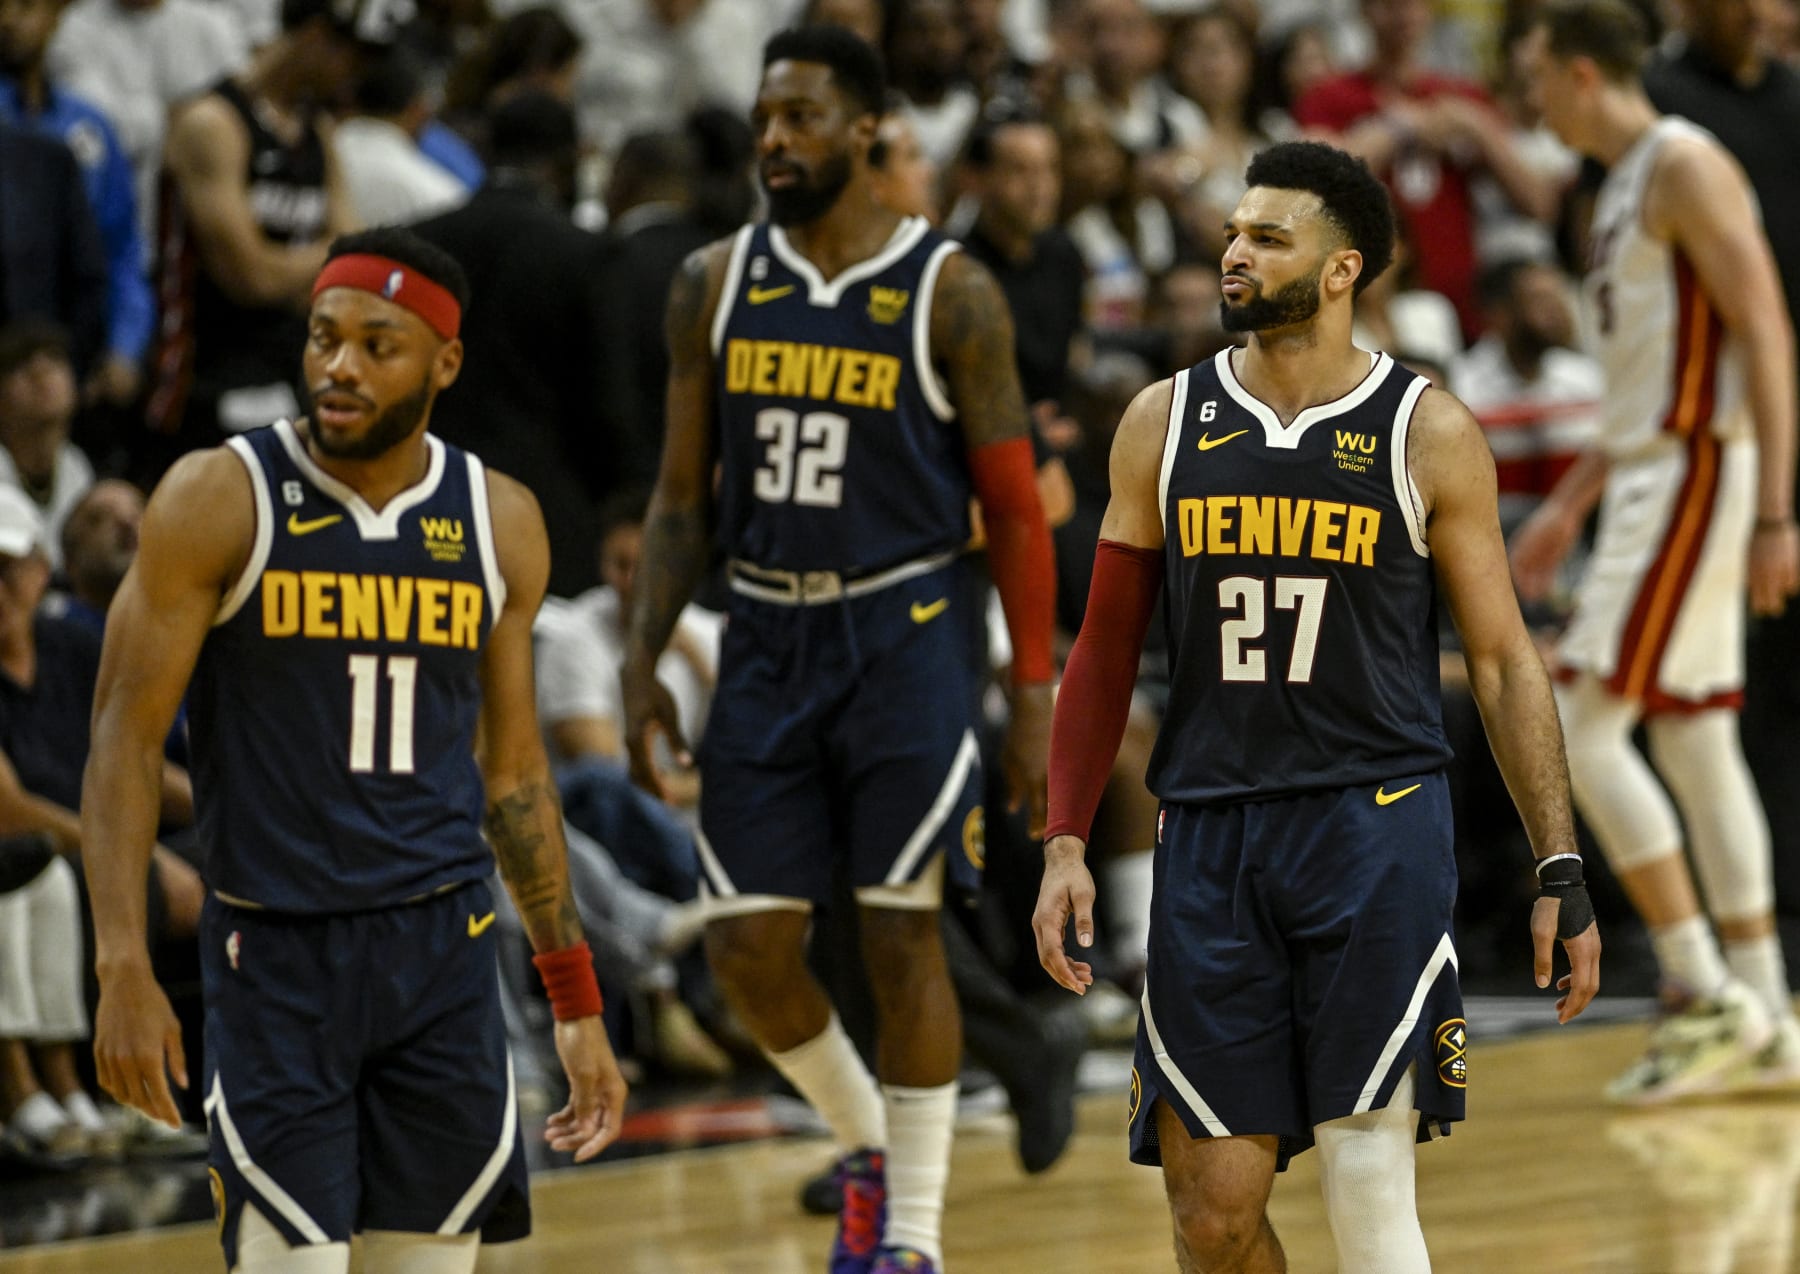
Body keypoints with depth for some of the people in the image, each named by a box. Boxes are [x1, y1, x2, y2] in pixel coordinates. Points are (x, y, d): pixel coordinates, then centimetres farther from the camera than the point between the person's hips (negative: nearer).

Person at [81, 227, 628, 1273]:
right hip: (275, 952, -3)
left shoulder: (499, 523, 5)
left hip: (442, 948, 3)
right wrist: (124, 970, -16)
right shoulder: (219, 501, -6)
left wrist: (577, 1001, 12)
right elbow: (126, 739, -6)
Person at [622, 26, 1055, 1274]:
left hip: (904, 632, -4)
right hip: (767, 635, 4)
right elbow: (682, 495, 10)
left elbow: (1015, 507, -5)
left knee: (901, 929, -4)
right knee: (750, 943, 1)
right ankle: (866, 1150, 27)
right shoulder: (715, 284, 5)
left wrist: (1035, 696, -9)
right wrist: (644, 660, 0)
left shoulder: (948, 293, -7)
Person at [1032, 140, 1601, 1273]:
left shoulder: (1428, 434, 1)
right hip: (1210, 839, 3)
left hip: (1378, 829, -3)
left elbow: (1504, 659, 5)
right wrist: (1066, 846, 5)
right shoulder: (1165, 425, 8)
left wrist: (1562, 869, -1)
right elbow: (1108, 648, 13)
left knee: (1371, 1179, -12)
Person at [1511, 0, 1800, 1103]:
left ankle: (1710, 997, -11)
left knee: (1585, 732, -13)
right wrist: (1569, 505, 24)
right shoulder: (1625, 186, 18)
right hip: (1651, 475, 10)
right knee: (1694, 745, 9)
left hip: (1700, 474, -10)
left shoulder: (1685, 167, -12)